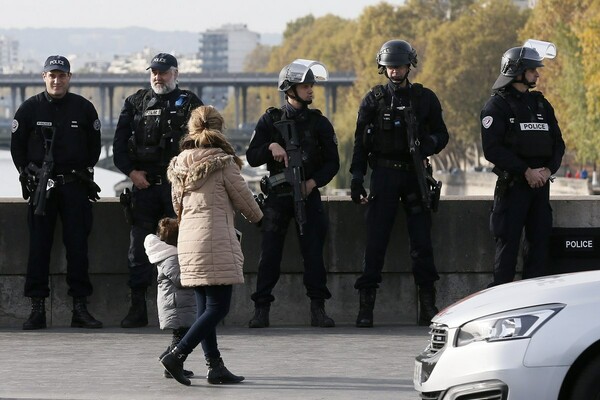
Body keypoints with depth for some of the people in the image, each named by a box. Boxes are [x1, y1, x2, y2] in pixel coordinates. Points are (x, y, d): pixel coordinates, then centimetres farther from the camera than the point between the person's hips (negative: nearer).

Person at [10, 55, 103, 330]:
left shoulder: (83, 108, 5)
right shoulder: (30, 108, 2)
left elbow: (94, 144, 14)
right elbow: (17, 145, 7)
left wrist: (86, 172, 6)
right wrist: (27, 174, 0)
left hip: (75, 186, 1)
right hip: (41, 186, -1)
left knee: (78, 246, 0)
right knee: (39, 247, -3)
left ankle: (80, 307, 4)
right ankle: (37, 308, 0)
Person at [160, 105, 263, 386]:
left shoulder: (180, 165, 9)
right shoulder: (223, 163, -8)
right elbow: (244, 199, -1)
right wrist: (257, 218, 20)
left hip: (188, 240, 7)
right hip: (216, 240, -7)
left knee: (205, 307, 11)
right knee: (218, 307, -5)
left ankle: (215, 366, 11)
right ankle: (177, 355, -16)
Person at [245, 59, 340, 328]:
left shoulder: (319, 123, 8)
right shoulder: (270, 121, 6)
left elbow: (332, 162, 7)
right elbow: (252, 157, 4)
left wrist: (313, 182, -9)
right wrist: (271, 147, -15)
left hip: (308, 195, 1)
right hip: (277, 195, -1)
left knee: (314, 252, -3)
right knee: (269, 253, -2)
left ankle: (318, 309, 2)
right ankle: (261, 309, 2)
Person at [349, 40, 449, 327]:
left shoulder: (425, 99, 8)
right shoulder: (374, 100, 6)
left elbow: (441, 134, 12)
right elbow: (361, 142, 7)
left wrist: (430, 143, -12)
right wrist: (356, 178, -1)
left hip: (414, 174, 1)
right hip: (384, 174, -1)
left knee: (422, 241, -2)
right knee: (375, 241, -4)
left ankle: (427, 304, 3)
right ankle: (365, 306, -3)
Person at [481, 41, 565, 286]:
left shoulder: (541, 104, 16)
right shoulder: (498, 105, -3)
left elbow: (558, 143, 14)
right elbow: (492, 149, -13)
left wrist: (548, 169, -6)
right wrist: (526, 171, -16)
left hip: (541, 183, 6)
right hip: (512, 183, -6)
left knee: (539, 241, 6)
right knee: (508, 243, -6)